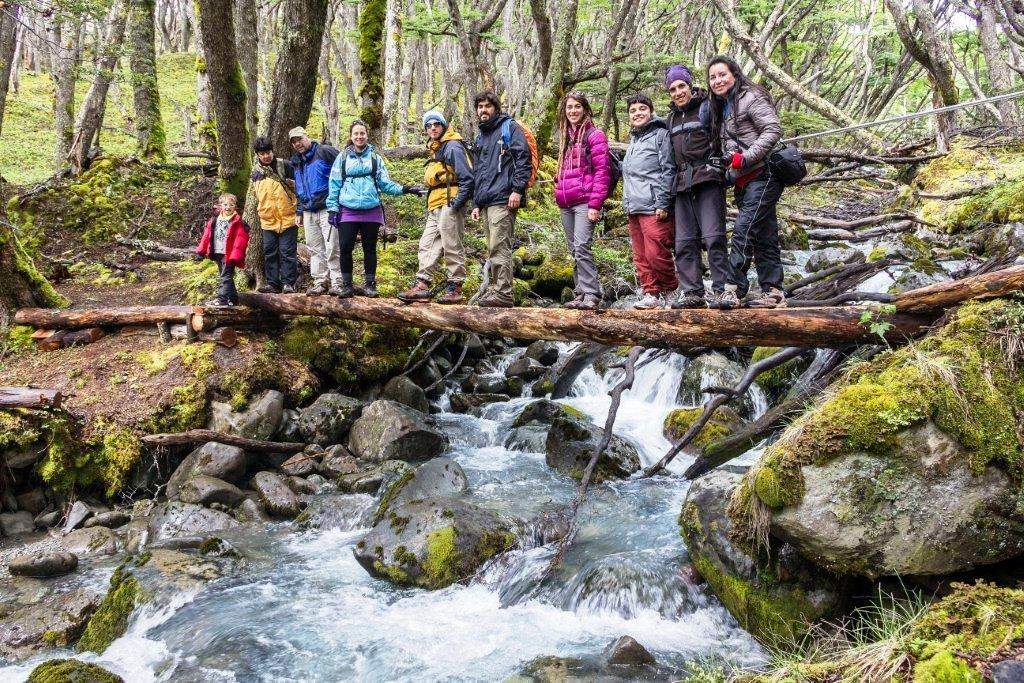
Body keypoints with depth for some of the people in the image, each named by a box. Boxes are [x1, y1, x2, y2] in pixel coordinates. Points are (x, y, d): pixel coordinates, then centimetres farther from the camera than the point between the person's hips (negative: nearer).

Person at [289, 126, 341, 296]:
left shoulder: (324, 152, -6)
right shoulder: (296, 162, 18)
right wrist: (299, 212, 22)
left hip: (327, 210, -7)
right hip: (309, 213, 7)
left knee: (332, 248, -7)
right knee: (315, 250, 9)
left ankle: (336, 283, -1)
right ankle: (320, 282, 16)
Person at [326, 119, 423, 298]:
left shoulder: (375, 158, 11)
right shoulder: (343, 158, 9)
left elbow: (385, 183, 7)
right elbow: (334, 184, 8)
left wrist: (402, 189, -8)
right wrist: (332, 208, 1)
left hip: (371, 210, 1)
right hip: (348, 211, -1)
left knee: (370, 249, 6)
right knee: (345, 248, -7)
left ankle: (369, 284, 15)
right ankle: (347, 285, 4)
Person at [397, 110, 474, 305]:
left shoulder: (452, 147, -7)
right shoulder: (435, 150, 23)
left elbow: (467, 177, -16)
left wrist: (457, 203, -18)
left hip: (449, 205, -10)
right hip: (436, 208, 10)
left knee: (452, 247, -7)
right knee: (427, 245, 6)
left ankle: (455, 288, -3)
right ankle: (422, 285, 6)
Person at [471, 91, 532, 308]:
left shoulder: (510, 128, 1)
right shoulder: (481, 137, 25)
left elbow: (524, 160, -9)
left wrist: (517, 190, -18)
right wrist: (476, 204, 22)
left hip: (502, 199, -8)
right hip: (486, 201, 8)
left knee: (499, 247, -13)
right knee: (493, 249, 10)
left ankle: (503, 293, -13)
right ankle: (493, 289, 14)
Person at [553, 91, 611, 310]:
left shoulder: (594, 134, -2)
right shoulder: (567, 137, 21)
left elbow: (602, 170, -9)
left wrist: (595, 204, -15)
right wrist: (559, 193, 16)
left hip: (584, 201, -8)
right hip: (566, 204, 8)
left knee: (581, 247, -18)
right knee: (575, 250, 7)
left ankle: (591, 294, -17)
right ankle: (581, 293, 11)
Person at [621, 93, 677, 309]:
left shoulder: (660, 134, -2)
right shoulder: (633, 140, 22)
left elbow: (668, 170, -9)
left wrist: (662, 204, -15)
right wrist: (627, 203, 19)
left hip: (653, 209, -8)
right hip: (633, 209, 8)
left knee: (656, 254, -10)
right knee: (641, 257, 5)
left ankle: (670, 291, 5)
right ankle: (650, 294, 10)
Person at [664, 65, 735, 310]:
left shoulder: (707, 108, 2)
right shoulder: (671, 119, 22)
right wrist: (671, 186, 21)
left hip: (708, 179, -7)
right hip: (682, 185, 7)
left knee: (713, 236, -14)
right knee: (684, 241, 2)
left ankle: (724, 290, -13)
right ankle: (692, 292, 5)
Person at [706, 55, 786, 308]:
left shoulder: (750, 98, -5)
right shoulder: (722, 109, 22)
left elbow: (773, 130, -16)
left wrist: (745, 158, -21)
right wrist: (728, 172, 10)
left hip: (762, 176, -9)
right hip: (744, 183, 9)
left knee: (743, 231, -17)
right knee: (765, 237, 7)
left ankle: (734, 288, -18)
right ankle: (773, 292, 8)